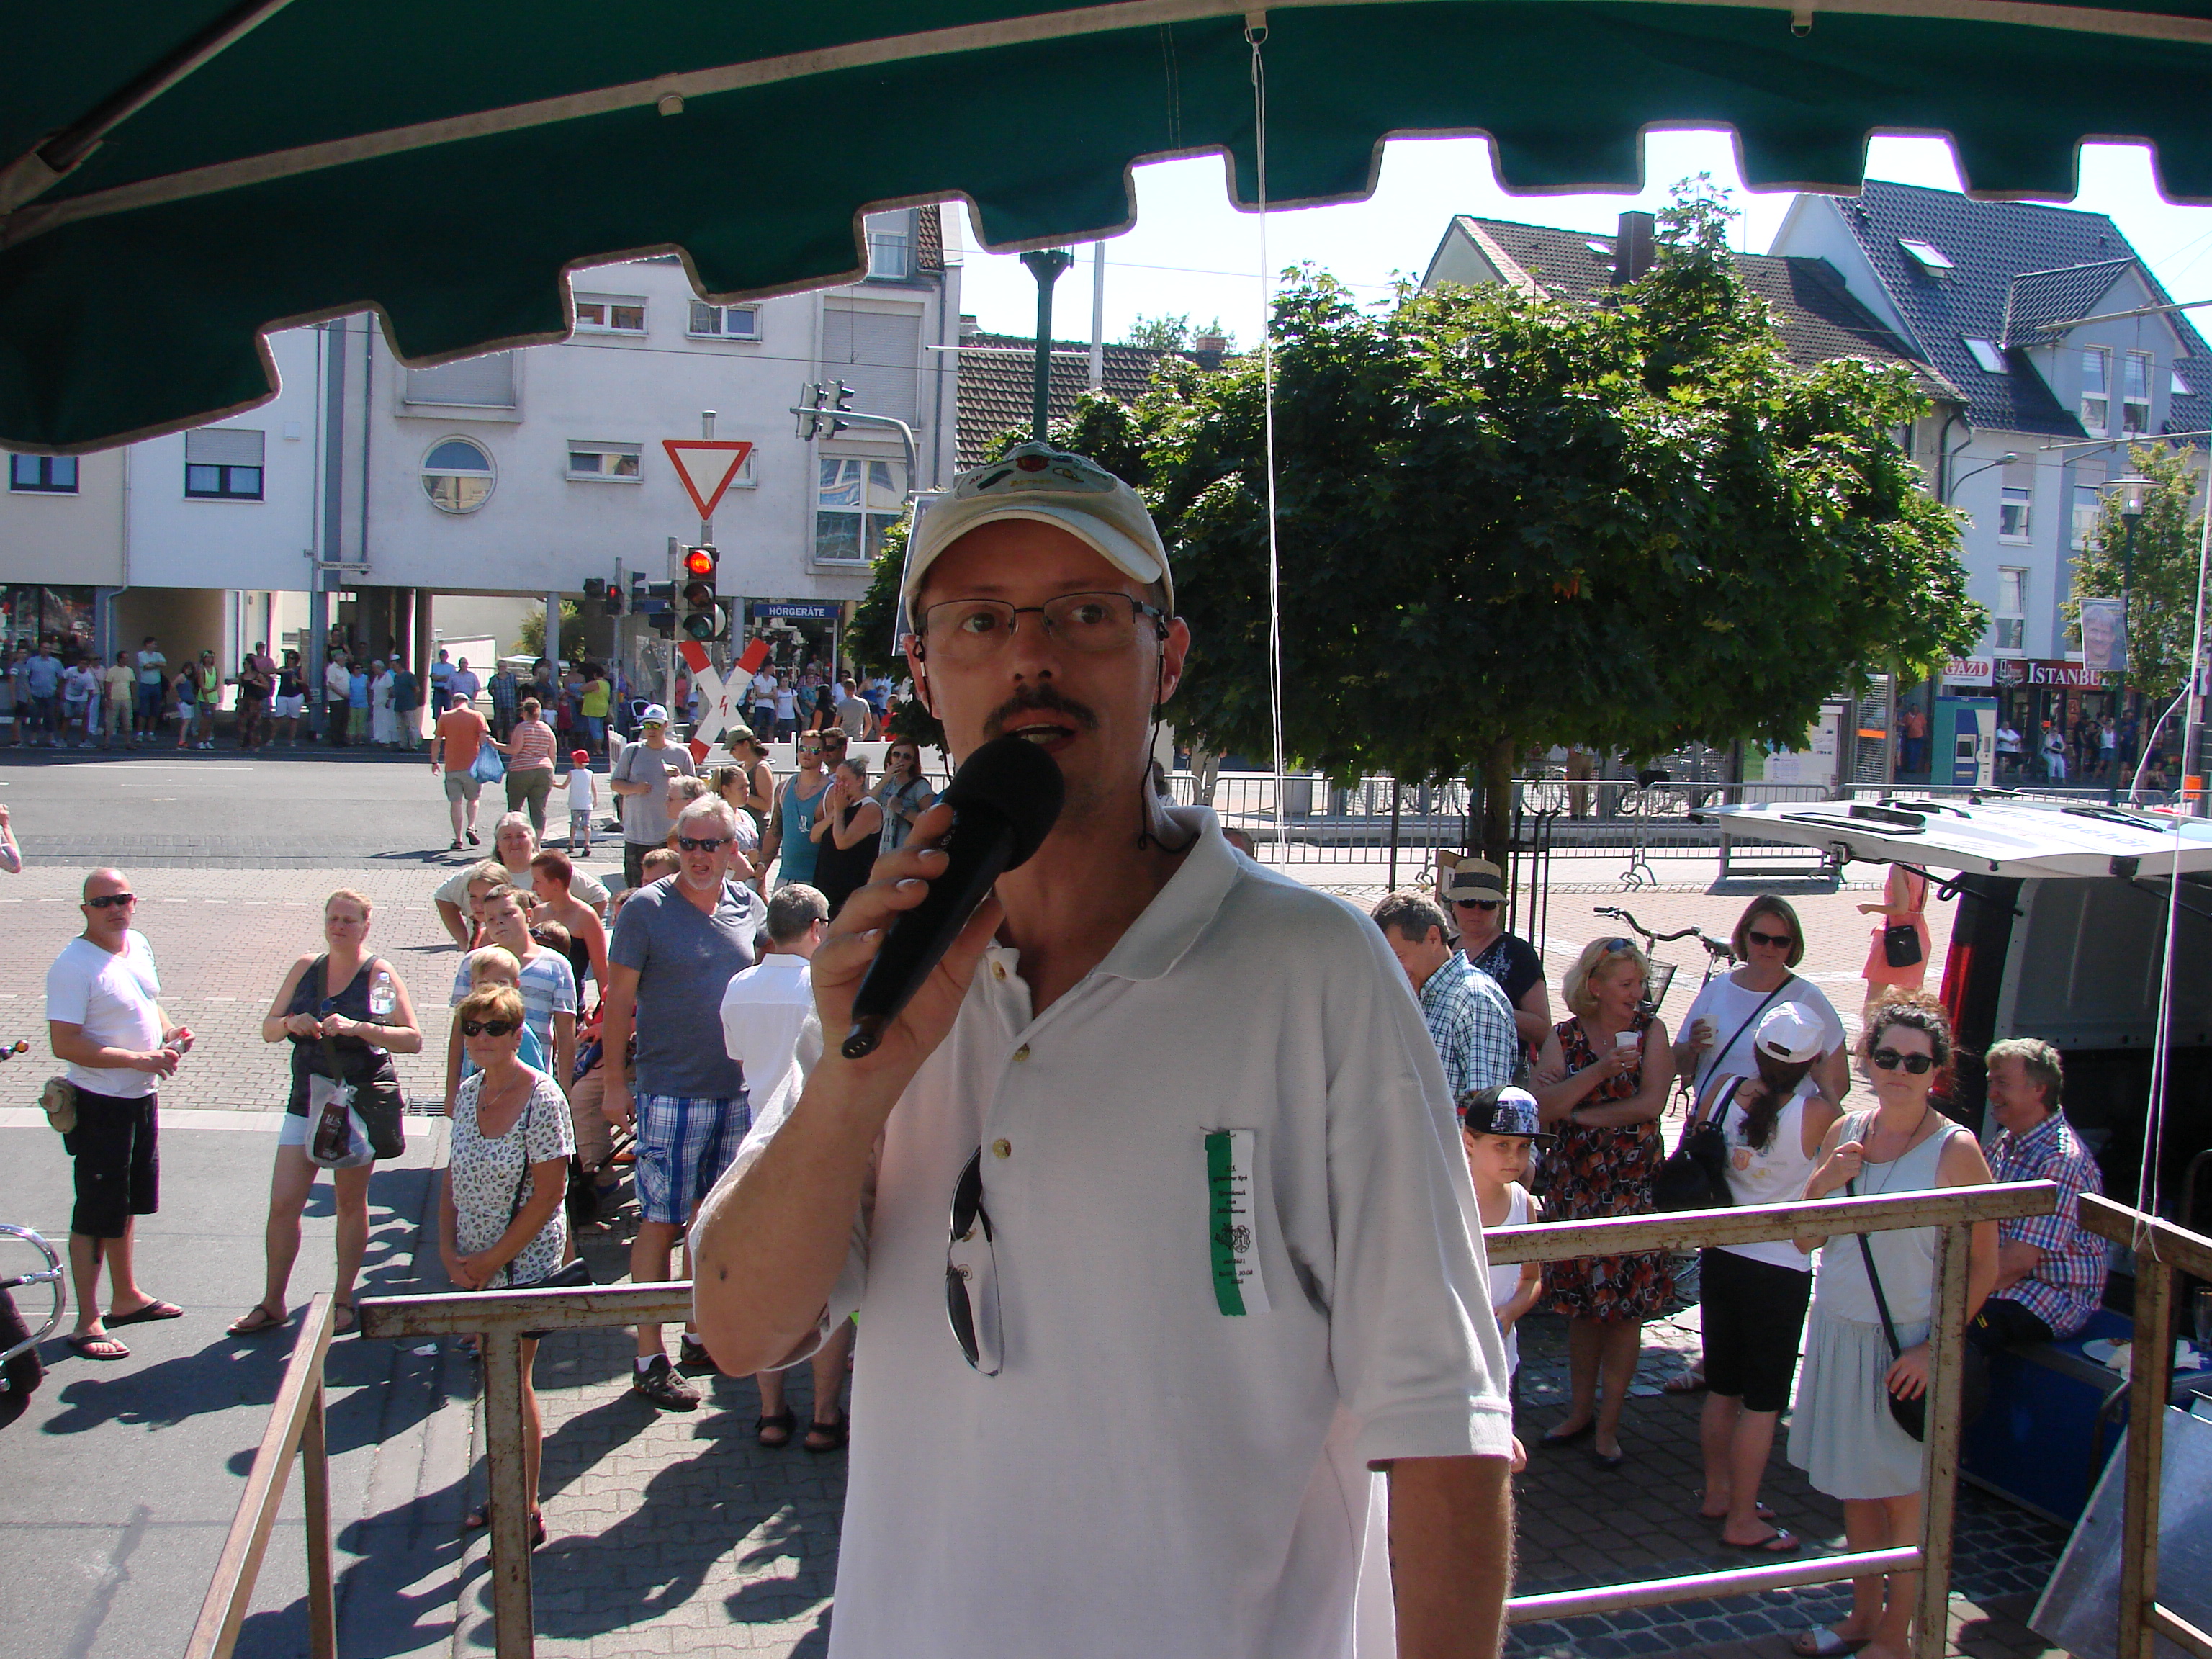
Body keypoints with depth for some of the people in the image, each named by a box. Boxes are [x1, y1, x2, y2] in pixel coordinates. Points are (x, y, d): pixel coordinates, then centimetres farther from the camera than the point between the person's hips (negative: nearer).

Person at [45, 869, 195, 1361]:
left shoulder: (139, 944, 4)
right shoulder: (73, 966, -21)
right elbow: (64, 1045, -25)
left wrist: (169, 1033, 0)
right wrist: (138, 1058, -27)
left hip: (142, 1097, 8)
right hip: (99, 1107, -8)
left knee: (127, 1206, 21)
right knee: (95, 1214, -1)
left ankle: (126, 1297, 36)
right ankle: (87, 1323, 7)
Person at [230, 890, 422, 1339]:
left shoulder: (379, 974, -5)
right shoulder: (306, 968, 7)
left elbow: (413, 1039, -11)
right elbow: (268, 1029, 11)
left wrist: (358, 1028, -24)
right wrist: (292, 1024, -12)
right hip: (307, 1101, 4)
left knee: (350, 1202, 7)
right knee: (283, 1203, 0)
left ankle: (342, 1300, 20)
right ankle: (272, 1303, 12)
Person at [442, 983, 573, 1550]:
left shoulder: (541, 1100, -17)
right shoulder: (468, 1093, 3)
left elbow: (548, 1193, -18)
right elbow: (452, 1176, 9)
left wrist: (492, 1260, -16)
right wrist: (449, 1250, -3)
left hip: (523, 1263, -6)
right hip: (473, 1264, 6)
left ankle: (527, 1514, 14)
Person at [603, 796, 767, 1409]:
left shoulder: (750, 907, 6)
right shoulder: (646, 910, -6)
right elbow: (619, 999, -4)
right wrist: (615, 1083, -6)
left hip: (740, 1090, 5)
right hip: (670, 1091, -4)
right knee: (661, 1222, -1)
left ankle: (700, 1336, 27)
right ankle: (650, 1359, 7)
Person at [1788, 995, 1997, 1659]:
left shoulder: (1955, 1150, -12)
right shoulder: (1845, 1133, 2)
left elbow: (1983, 1265, -11)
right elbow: (1806, 1240, 7)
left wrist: (1936, 1348, -16)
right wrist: (1822, 1183, -12)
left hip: (1909, 1344, -5)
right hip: (1839, 1330, 5)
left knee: (1905, 1496, 5)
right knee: (1855, 1486, 15)